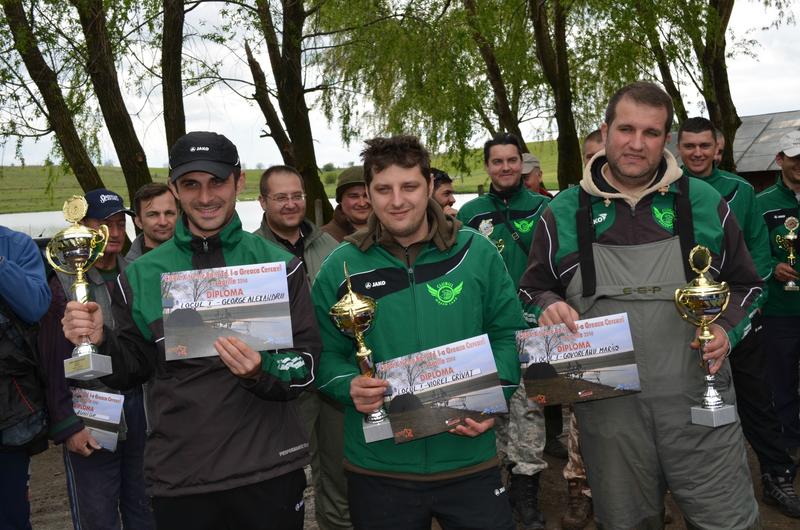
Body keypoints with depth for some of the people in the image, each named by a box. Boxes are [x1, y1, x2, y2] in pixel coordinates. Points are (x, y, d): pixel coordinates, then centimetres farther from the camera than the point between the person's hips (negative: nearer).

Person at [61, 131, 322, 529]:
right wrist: (100, 342, -11)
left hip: (269, 471, -1)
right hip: (178, 477, 2)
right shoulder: (141, 276, 2)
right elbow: (131, 371, 9)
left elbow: (305, 362, -4)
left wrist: (262, 372, -24)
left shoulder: (278, 265, -3)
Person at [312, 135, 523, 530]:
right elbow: (325, 353, 3)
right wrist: (350, 386, -17)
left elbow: (508, 334, 5)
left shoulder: (476, 253, -1)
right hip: (376, 466, 0)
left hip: (470, 458, 0)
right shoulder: (341, 266, -1)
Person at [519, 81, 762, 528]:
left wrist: (727, 328, -6)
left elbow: (746, 284, 14)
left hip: (698, 407, 0)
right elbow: (534, 290, 12)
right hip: (609, 412, 0)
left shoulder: (704, 203, 4)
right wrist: (548, 307, -11)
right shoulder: (564, 213, 2)